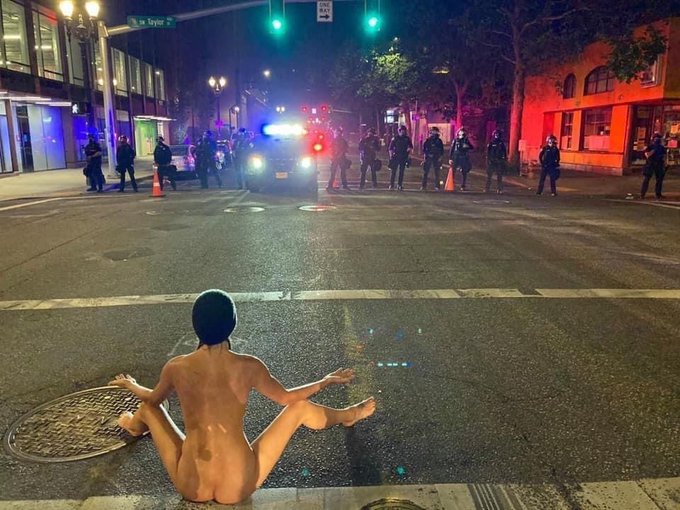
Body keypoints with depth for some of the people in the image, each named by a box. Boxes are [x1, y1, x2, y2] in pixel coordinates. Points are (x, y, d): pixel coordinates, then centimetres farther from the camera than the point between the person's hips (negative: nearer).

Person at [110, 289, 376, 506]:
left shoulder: (176, 368, -13)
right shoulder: (249, 367, -16)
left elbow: (153, 398, 11)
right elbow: (286, 397, 3)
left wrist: (129, 385, 34)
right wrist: (328, 379, 19)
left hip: (191, 488, 2)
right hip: (238, 489, -1)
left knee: (149, 406, 23)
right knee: (300, 407, 14)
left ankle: (135, 426, 61)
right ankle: (345, 417, 45)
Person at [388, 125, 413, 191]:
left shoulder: (407, 138, 7)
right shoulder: (395, 138, 0)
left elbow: (411, 146, 17)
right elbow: (390, 148, 1)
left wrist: (409, 149, -5)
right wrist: (391, 156, -5)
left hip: (404, 157, 2)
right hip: (396, 156, -2)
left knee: (401, 171, 4)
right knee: (394, 171, -3)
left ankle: (400, 185, 9)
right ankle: (391, 185, 2)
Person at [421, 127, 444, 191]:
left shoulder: (439, 141, 6)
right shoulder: (428, 140, 6)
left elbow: (442, 150, 8)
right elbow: (424, 148, 7)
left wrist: (440, 157, -2)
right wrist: (425, 154, -5)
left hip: (436, 158, 0)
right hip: (428, 158, 0)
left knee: (437, 173, -1)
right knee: (425, 172, -2)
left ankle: (437, 186, 1)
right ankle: (424, 186, 3)